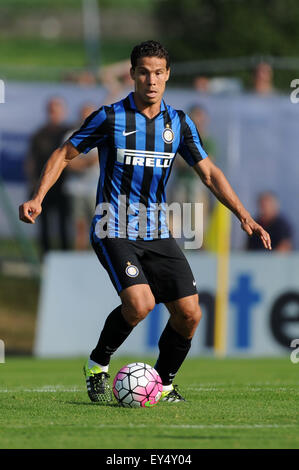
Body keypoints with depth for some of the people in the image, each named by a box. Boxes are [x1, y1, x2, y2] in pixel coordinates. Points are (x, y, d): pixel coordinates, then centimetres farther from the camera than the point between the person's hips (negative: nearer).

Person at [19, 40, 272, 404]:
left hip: (157, 234, 5)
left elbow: (208, 173, 9)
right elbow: (65, 154, 2)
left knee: (189, 314, -6)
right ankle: (98, 365, 0)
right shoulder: (110, 118, -5)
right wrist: (37, 199, -11)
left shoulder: (178, 123, 6)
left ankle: (163, 382, 18)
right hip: (113, 232, -4)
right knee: (140, 303, -26)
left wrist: (244, 216, -1)